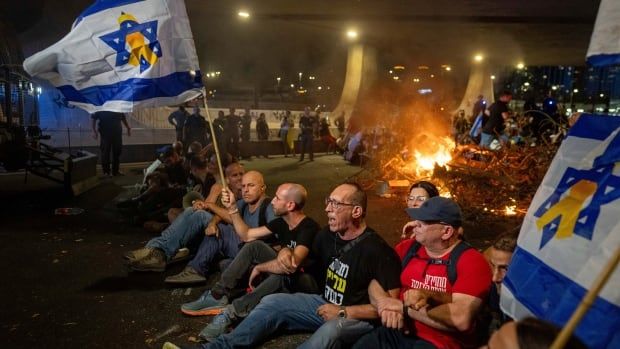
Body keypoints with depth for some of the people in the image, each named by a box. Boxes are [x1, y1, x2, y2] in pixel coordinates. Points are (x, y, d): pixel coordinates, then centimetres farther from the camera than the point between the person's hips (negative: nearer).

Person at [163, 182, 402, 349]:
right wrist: (286, 253, -3)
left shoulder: (377, 250, -21)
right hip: (325, 304, 7)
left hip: (358, 319, -7)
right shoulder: (328, 234, 1)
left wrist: (343, 312, -22)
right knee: (273, 302, -9)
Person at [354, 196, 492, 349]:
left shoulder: (471, 261, -10)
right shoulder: (407, 248, 6)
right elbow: (376, 284, 9)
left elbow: (461, 319, -21)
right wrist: (385, 304, -13)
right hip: (398, 332, 4)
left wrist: (405, 308, -15)